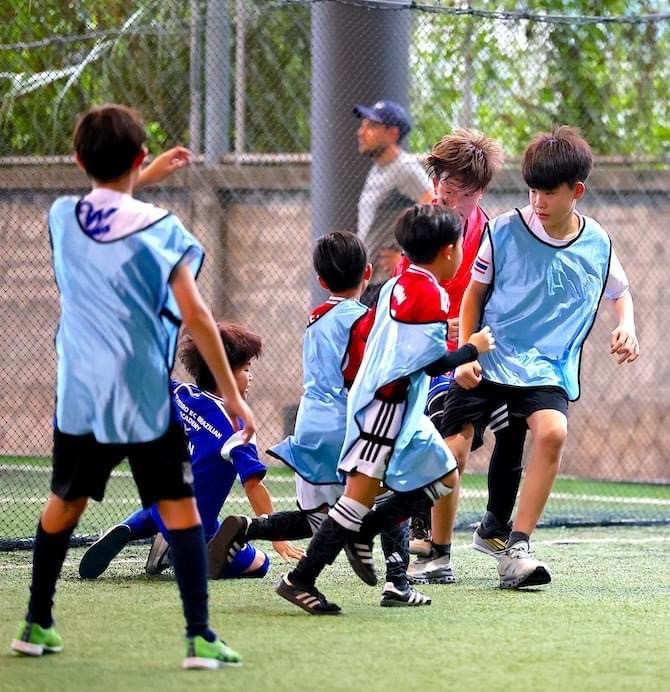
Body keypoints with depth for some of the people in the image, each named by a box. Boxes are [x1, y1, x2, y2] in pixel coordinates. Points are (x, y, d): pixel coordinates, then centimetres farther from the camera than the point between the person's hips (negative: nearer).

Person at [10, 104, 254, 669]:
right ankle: (200, 637, -7)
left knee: (66, 502, 19)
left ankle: (37, 624, 25)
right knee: (180, 507, 0)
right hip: (147, 395, -4)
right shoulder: (161, 227, -10)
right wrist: (231, 391, -7)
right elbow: (195, 315, -12)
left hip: (79, 394, 4)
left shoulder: (61, 216, 2)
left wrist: (146, 176, 35)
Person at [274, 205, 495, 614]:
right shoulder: (430, 294, -15)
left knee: (444, 476, 16)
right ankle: (300, 580, -14)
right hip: (387, 405, -10)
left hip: (401, 407, 10)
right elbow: (434, 362, -18)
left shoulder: (398, 285, 14)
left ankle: (362, 533, 13)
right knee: (363, 490, -13)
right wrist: (474, 349, -3)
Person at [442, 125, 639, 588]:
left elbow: (620, 290, 20)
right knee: (453, 450, -10)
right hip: (488, 361, -1)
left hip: (549, 367, 1)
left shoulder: (597, 245, -1)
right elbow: (474, 292, 7)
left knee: (553, 431, -27)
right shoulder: (505, 232, -6)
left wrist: (627, 327, 1)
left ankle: (517, 549, -21)